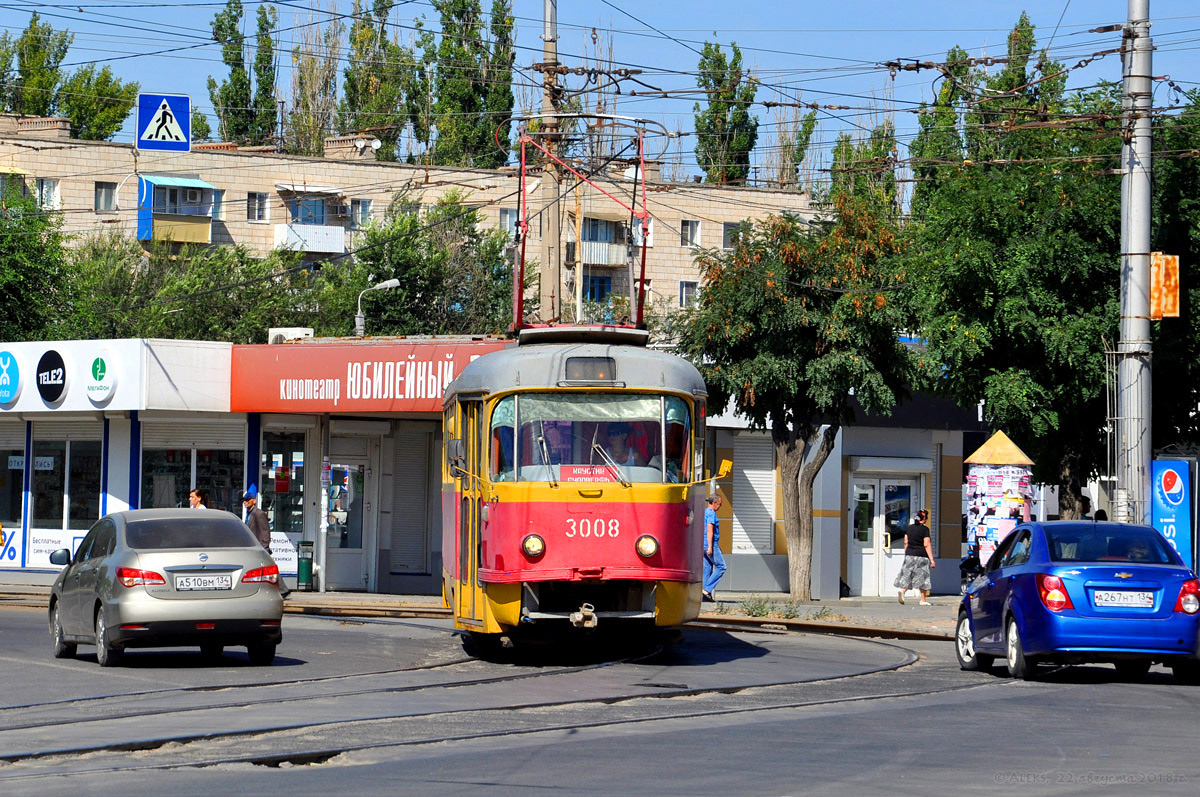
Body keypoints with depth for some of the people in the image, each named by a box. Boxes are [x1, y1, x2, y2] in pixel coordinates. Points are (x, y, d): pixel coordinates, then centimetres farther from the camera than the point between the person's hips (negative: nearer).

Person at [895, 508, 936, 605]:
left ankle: (902, 591, -21)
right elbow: (927, 545, -13)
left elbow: (906, 542, 11)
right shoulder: (925, 529, -9)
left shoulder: (909, 527, 7)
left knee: (907, 575, 6)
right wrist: (932, 560, -12)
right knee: (922, 577, 6)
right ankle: (923, 600, 10)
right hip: (921, 556, -4)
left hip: (909, 554, 4)